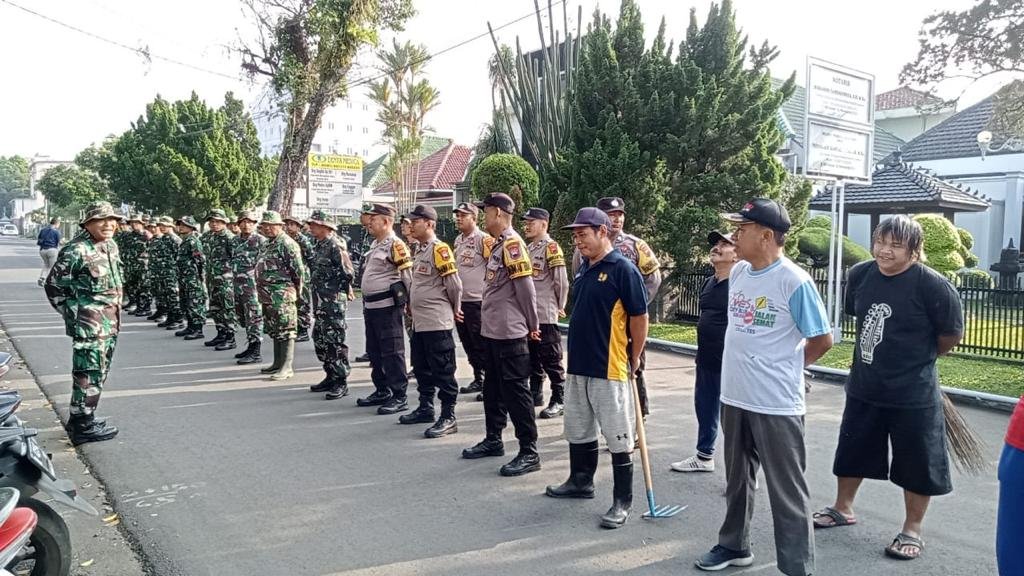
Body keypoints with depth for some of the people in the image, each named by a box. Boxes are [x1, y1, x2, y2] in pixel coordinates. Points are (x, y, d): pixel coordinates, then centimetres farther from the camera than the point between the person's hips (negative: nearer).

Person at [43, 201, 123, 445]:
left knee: (100, 372, 17)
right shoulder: (77, 250, -16)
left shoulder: (112, 246, 9)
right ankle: (82, 426, 7)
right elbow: (53, 285, -11)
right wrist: (73, 313, -8)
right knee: (89, 374, -3)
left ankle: (83, 417, 30)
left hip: (110, 323, 9)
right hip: (89, 326, -9)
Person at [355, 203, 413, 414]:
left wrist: (411, 302, -12)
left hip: (387, 306, -10)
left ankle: (399, 397, 1)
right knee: (374, 351, 16)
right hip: (371, 305, 10)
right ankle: (382, 391, 28)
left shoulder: (395, 245, -13)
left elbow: (409, 276, -15)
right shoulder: (375, 245, 16)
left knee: (392, 352, -5)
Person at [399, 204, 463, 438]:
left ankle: (448, 418, 3)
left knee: (443, 371, -4)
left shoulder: (439, 249, -14)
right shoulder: (420, 251, 15)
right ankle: (425, 409, 32)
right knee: (421, 368, 18)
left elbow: (454, 283, -15)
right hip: (419, 321, 10)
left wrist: (454, 309, -3)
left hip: (437, 322, -10)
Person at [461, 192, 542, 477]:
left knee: (515, 390, -5)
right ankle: (493, 440, 33)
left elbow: (526, 287, -18)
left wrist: (533, 325, -11)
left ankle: (529, 453, 3)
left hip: (510, 333, -10)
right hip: (492, 330, 10)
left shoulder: (512, 243, -15)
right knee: (493, 387, 19)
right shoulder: (498, 244, 15)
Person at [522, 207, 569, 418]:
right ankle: (535, 394, 28)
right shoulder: (528, 249, 15)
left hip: (546, 315, -8)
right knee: (532, 359, 16)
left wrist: (559, 307, -4)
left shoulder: (551, 247, -11)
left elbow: (561, 281, -12)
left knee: (551, 360, -2)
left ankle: (558, 400, 5)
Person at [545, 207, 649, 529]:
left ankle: (622, 501, 12)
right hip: (578, 366, 9)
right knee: (578, 431, 20)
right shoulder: (583, 269, 11)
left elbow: (639, 317, -12)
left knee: (619, 438, 2)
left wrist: (634, 361, -6)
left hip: (610, 370, -9)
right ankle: (580, 482, 38)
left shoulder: (623, 269, -14)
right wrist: (578, 352, 17)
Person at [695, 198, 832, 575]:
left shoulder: (794, 282, -18)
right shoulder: (737, 272, 4)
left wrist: (785, 367, 1)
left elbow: (823, 340, -10)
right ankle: (734, 545, 40)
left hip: (777, 405, -7)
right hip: (734, 397, 7)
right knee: (737, 479, 22)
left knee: (787, 492, 4)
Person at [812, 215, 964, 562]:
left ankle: (912, 531, 25)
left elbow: (952, 334, -6)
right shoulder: (859, 274, -3)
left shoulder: (932, 285, -18)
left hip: (913, 394, -5)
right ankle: (842, 508, 38)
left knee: (916, 464, 8)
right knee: (851, 452, 18)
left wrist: (919, 357, 9)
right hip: (863, 387, 5)